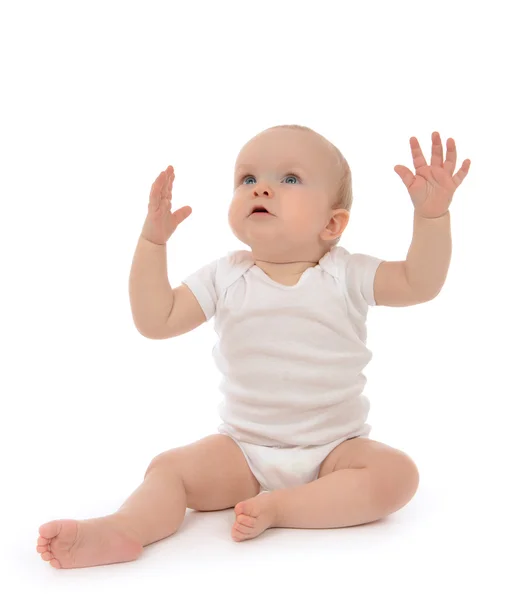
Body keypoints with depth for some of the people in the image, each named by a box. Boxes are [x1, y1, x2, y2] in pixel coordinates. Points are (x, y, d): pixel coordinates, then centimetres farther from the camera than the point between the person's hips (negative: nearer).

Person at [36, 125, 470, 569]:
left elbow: (420, 284, -12)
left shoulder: (346, 275, -5)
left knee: (396, 475, -27)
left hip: (335, 448, -1)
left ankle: (279, 508, -30)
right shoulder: (224, 278, -1)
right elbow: (156, 321, -4)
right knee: (170, 468, -18)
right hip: (243, 449, 1)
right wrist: (153, 239, -10)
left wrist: (432, 214, -26)